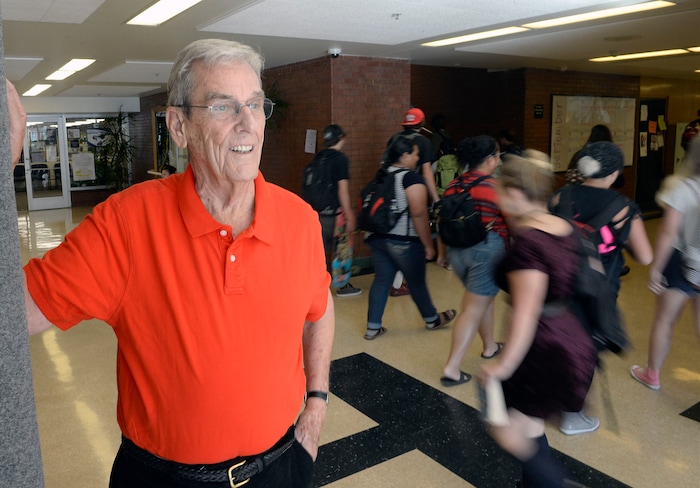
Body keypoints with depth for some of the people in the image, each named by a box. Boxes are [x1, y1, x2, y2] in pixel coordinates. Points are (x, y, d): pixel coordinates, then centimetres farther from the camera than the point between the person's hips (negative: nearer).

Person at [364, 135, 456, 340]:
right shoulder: (411, 178, -14)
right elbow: (419, 214, -20)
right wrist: (428, 244, -14)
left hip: (378, 237, 7)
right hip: (404, 241, -6)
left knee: (382, 279, 12)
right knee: (417, 281, 11)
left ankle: (373, 327, 13)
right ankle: (432, 319, 31)